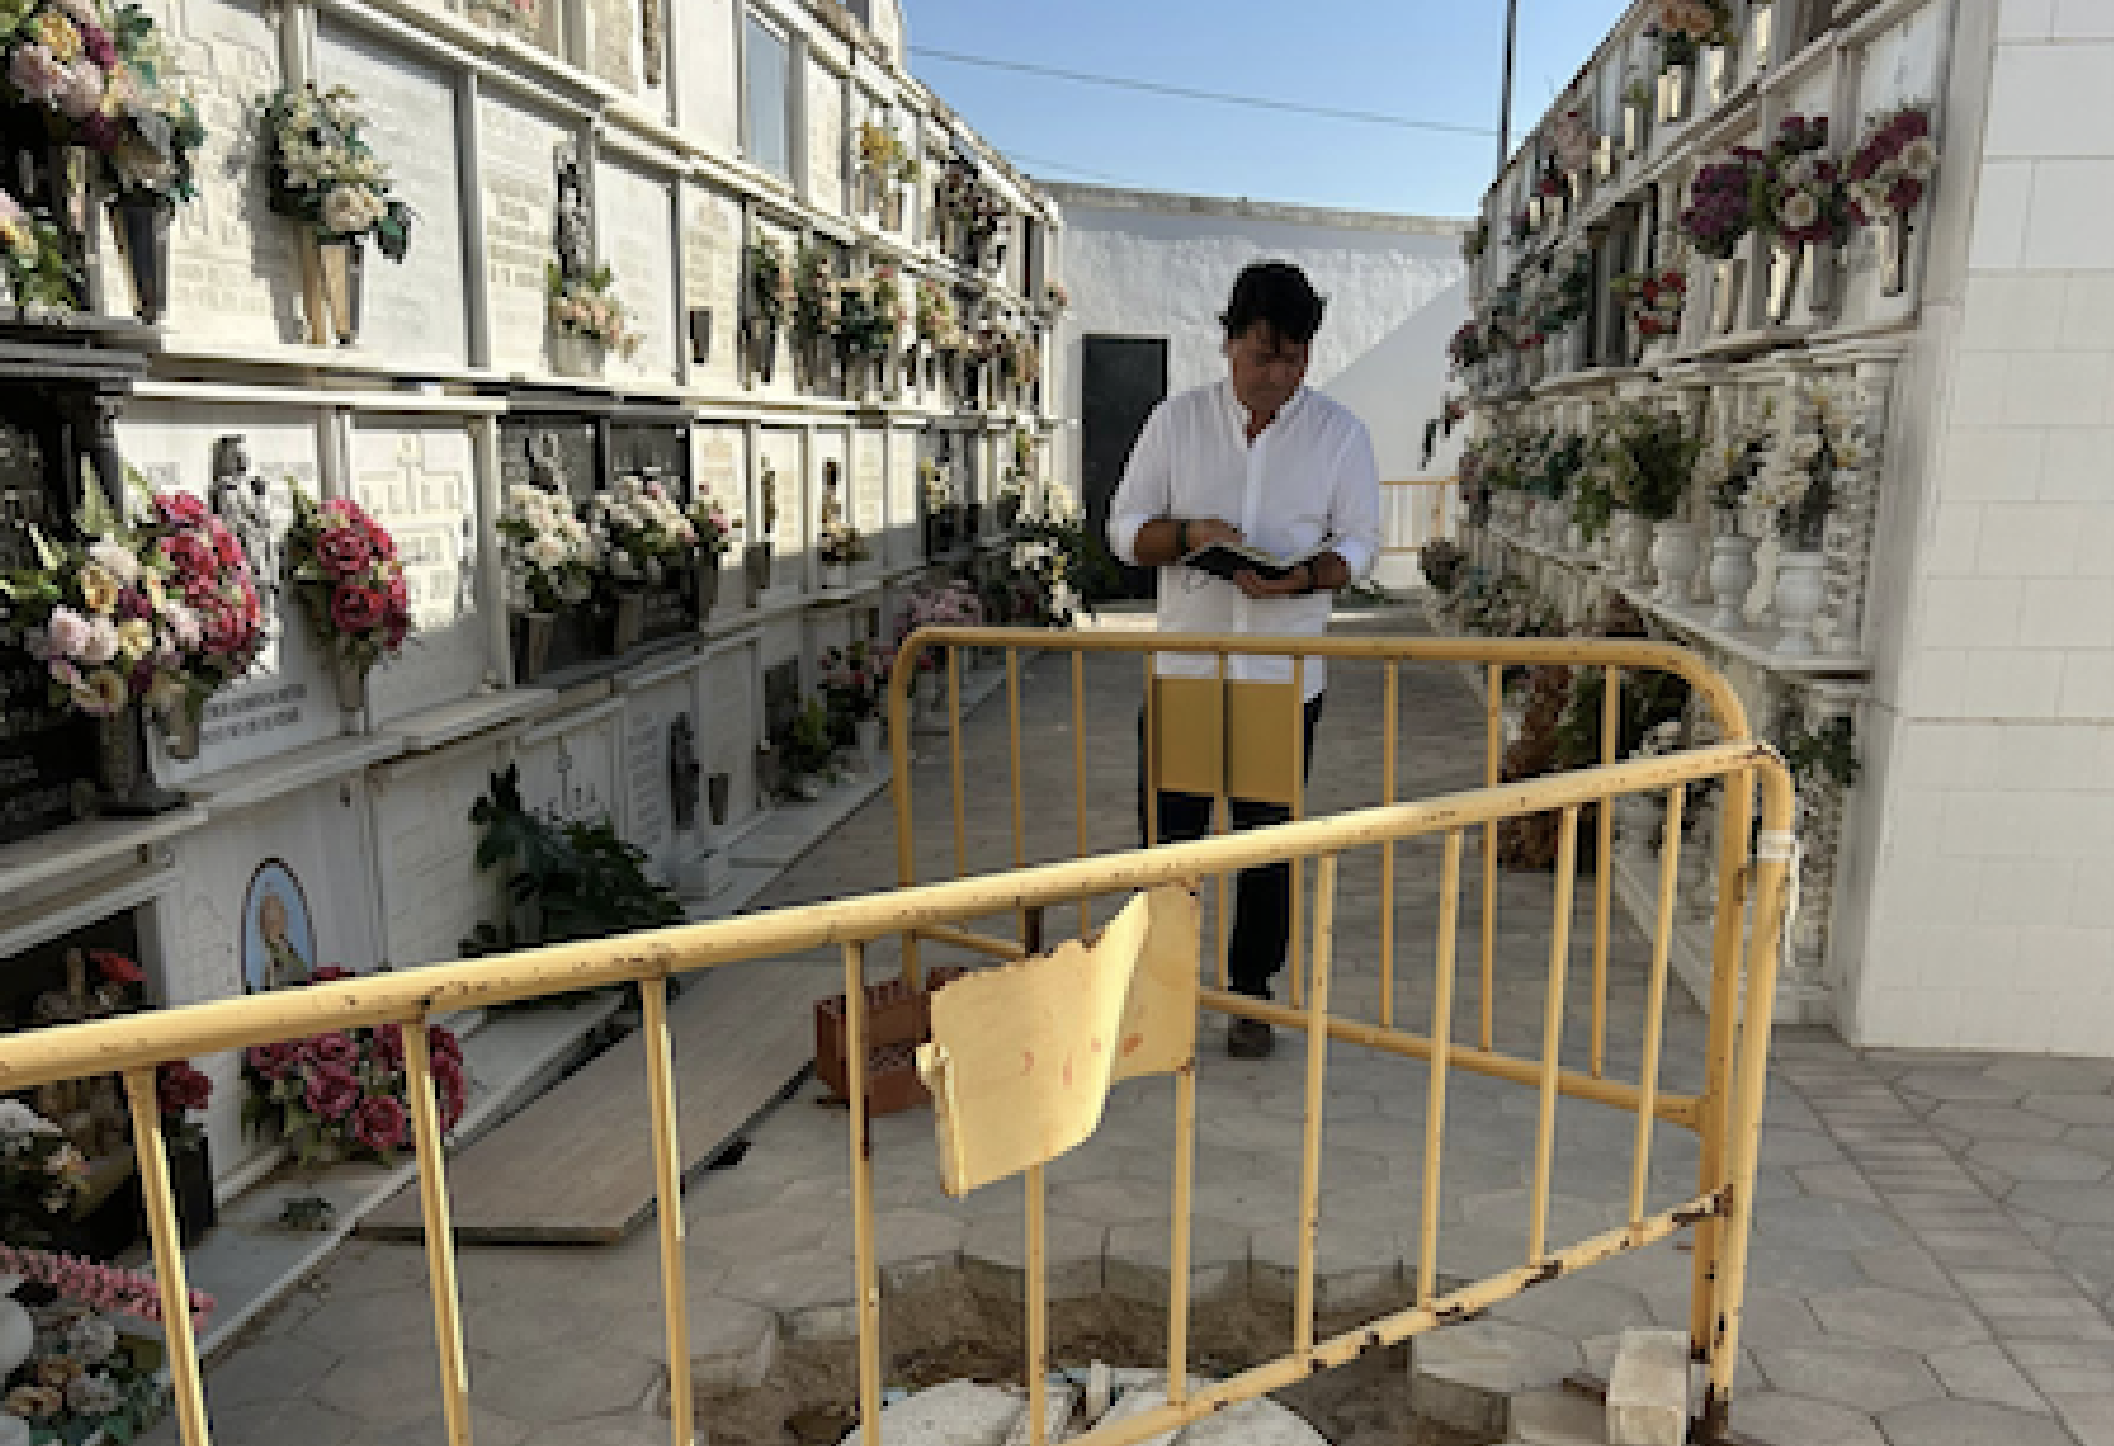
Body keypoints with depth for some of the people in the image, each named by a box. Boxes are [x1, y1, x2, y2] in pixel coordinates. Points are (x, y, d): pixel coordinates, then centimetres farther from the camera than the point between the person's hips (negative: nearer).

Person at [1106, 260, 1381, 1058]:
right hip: (1185, 669, 0)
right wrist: (1187, 534, -18)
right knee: (1170, 837, 5)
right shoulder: (1177, 420, 2)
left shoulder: (1339, 432, 1)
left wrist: (1303, 575, -19)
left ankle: (1251, 992, 27)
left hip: (1285, 678, 0)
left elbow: (1359, 542, 3)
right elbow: (1125, 528, 3)